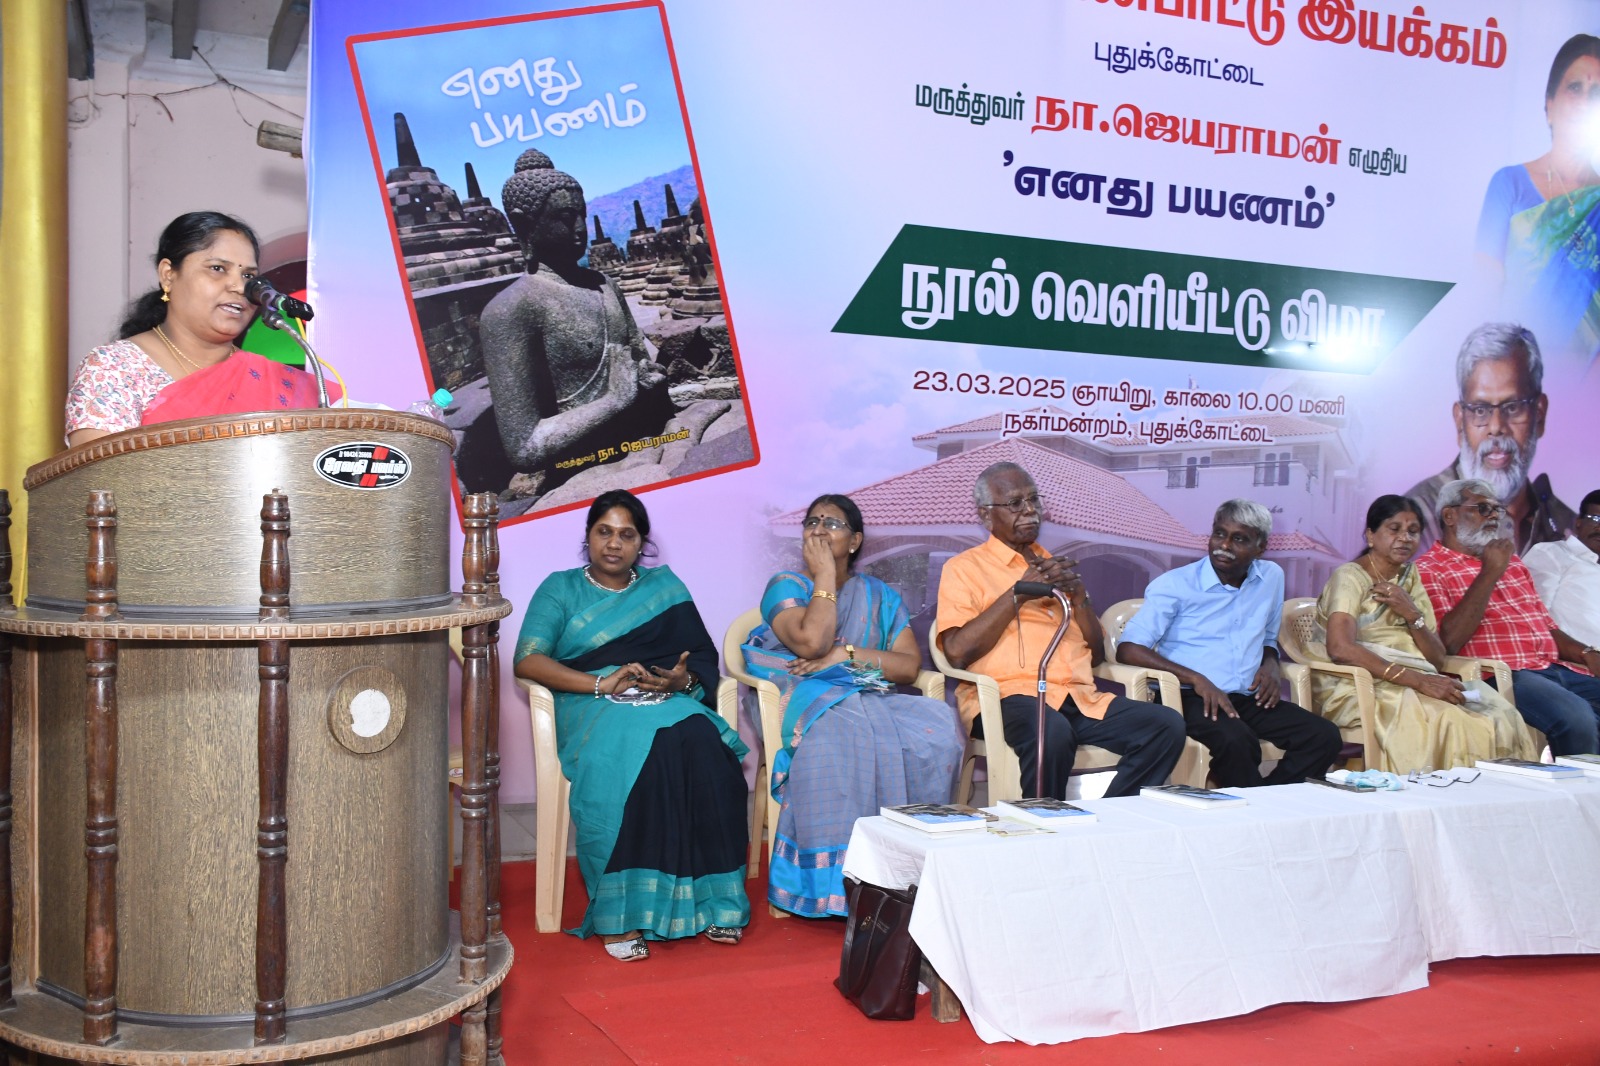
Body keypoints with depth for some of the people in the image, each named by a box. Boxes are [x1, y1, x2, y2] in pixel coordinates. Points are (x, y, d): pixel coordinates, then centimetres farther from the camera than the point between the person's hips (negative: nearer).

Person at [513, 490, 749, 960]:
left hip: (670, 705, 2)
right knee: (630, 756, -37)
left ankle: (712, 899, -28)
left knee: (702, 745, -33)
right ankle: (622, 914, -35)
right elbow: (528, 661, -2)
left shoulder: (664, 585, 21)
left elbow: (703, 656, 14)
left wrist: (683, 679, -10)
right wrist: (603, 683, -13)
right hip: (596, 710, -2)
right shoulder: (561, 589, 14)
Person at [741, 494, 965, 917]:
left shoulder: (881, 597, 19)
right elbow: (811, 643, -14)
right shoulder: (785, 586, 8)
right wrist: (825, 576, -4)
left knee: (939, 724, -26)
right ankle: (835, 877, -34)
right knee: (842, 732, -39)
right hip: (807, 700, -4)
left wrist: (847, 654, -8)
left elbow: (910, 665, 5)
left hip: (872, 698, 4)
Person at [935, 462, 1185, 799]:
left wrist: (1078, 593, 4)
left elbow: (1097, 654, 21)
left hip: (1080, 697, 6)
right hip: (1008, 695, -6)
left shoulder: (1056, 567, 26)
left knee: (1168, 725, -18)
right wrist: (1020, 592, -7)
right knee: (1052, 732, -38)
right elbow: (958, 653, -8)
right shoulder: (964, 568, 8)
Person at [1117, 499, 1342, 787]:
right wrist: (1196, 679, -19)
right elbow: (1127, 650, -12)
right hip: (1190, 699, -6)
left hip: (1248, 699, 6)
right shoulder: (1175, 584, -4)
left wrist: (1271, 666, 5)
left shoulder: (1272, 578, 13)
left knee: (1325, 736, -17)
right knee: (1236, 741, -35)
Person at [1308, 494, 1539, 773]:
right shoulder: (1350, 577, -3)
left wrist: (1412, 614, -6)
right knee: (1450, 721, -32)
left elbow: (1439, 660, 13)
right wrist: (1417, 680, -25)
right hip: (1361, 688, -6)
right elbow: (1340, 648, -21)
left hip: (1414, 685, 6)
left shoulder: (1410, 580, 19)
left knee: (1501, 716, -20)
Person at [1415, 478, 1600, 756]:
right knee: (1576, 717, -31)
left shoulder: (1512, 562, 26)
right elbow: (1447, 643, -13)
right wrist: (1489, 574, -9)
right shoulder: (1428, 570, 1)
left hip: (1556, 668, 7)